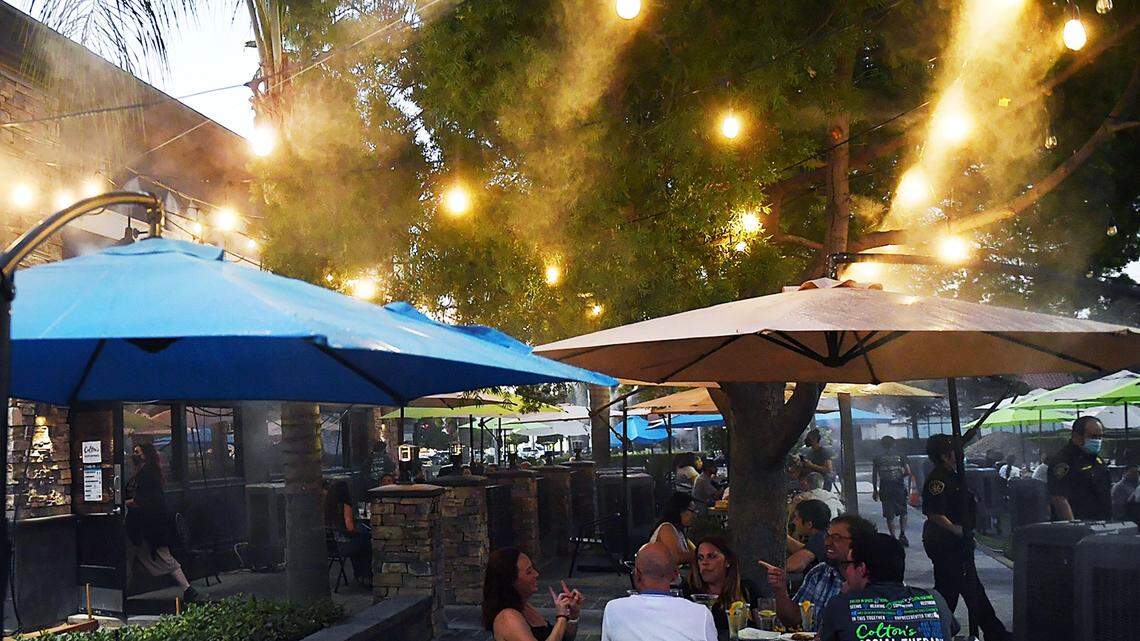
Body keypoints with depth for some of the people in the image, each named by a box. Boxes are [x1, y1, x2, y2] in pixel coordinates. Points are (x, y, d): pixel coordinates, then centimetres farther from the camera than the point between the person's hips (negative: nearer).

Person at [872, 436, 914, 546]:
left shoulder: (878, 458, 3)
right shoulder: (900, 457, 2)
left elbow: (874, 476, 3)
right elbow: (908, 472, -2)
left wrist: (875, 490, 10)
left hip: (885, 490, 0)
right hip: (899, 488, 0)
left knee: (889, 516, 6)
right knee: (903, 513, 15)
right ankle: (902, 535, 3)